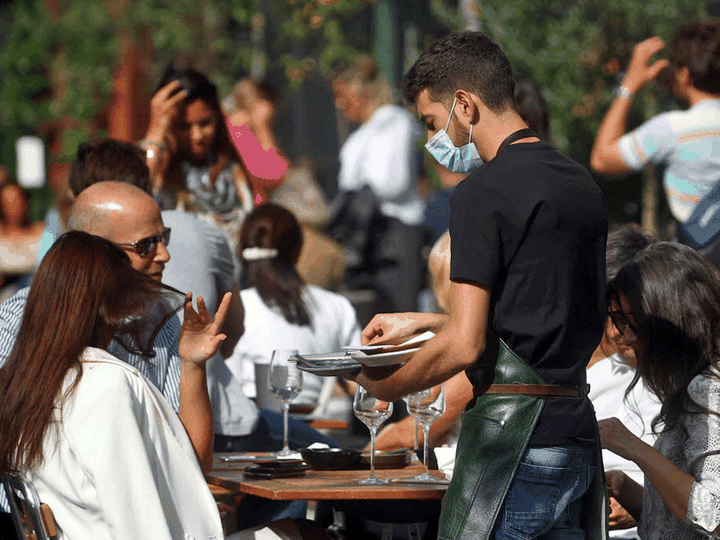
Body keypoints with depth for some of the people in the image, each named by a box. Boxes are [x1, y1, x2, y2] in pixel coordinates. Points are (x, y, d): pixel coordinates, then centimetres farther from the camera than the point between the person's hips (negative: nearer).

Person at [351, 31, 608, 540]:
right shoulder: (582, 184, 16)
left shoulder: (483, 192, -10)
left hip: (512, 438, -8)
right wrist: (422, 322, 28)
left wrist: (384, 388, 3)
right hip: (578, 431, 8)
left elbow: (464, 345, -13)